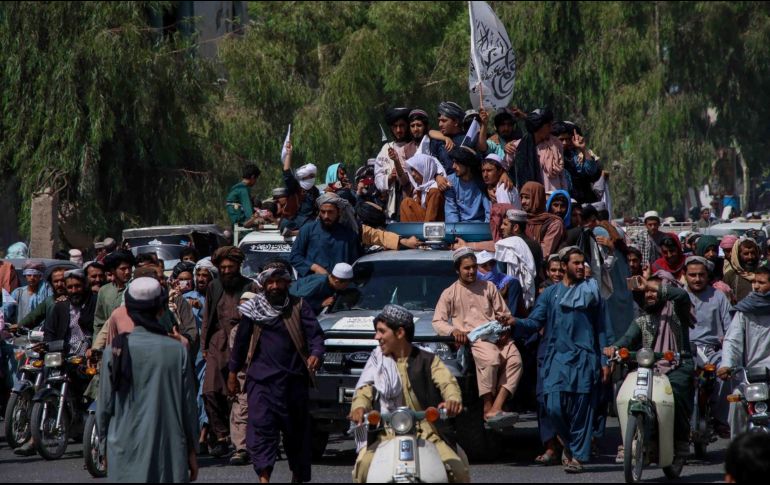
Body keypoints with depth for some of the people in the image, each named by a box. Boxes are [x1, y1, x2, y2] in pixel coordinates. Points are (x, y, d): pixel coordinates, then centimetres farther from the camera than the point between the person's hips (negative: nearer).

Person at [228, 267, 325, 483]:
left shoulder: (299, 307, 4)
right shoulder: (253, 309, 8)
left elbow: (315, 334, -4)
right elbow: (241, 341, 15)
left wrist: (316, 354, -25)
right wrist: (233, 373, 15)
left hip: (293, 379, 0)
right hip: (261, 378, 0)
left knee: (296, 429, 8)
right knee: (261, 427, -13)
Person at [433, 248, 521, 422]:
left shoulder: (488, 287, 23)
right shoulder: (450, 294, 15)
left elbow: (504, 313, 25)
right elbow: (437, 321, 8)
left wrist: (505, 322, 1)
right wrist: (454, 331, -12)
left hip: (496, 336, 3)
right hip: (473, 339, -3)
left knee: (515, 360, -29)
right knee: (491, 359, -37)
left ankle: (496, 408, -37)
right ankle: (488, 408, -33)